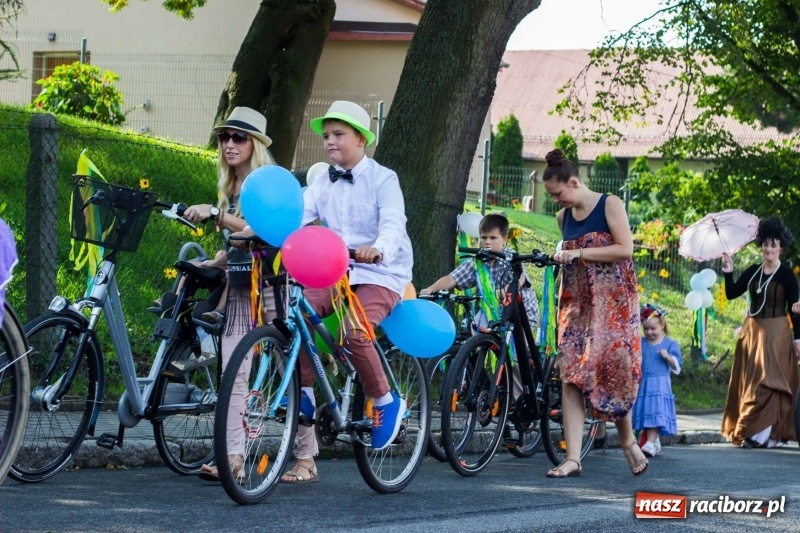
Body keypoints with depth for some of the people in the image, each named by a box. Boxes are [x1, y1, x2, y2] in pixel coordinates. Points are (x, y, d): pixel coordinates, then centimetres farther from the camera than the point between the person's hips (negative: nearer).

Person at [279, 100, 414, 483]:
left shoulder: (382, 179, -3)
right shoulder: (323, 183, 11)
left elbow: (393, 223, -20)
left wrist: (378, 250, -44)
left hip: (380, 273, -5)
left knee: (355, 333, -32)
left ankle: (386, 402, -4)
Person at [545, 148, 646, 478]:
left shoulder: (609, 205, -4)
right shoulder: (563, 217, 13)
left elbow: (625, 249, -13)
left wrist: (579, 253, -14)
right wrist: (559, 257, 8)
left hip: (612, 302, -5)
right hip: (576, 303, 5)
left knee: (612, 369, -7)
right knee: (571, 376, -7)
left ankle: (628, 442, 17)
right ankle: (573, 459, -11)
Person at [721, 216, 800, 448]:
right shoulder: (753, 272, 7)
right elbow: (731, 294, 4)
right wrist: (728, 273, -10)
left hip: (776, 332, -6)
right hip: (752, 330, 6)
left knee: (768, 380, -9)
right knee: (749, 379, 6)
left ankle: (766, 433, -10)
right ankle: (749, 432, 12)